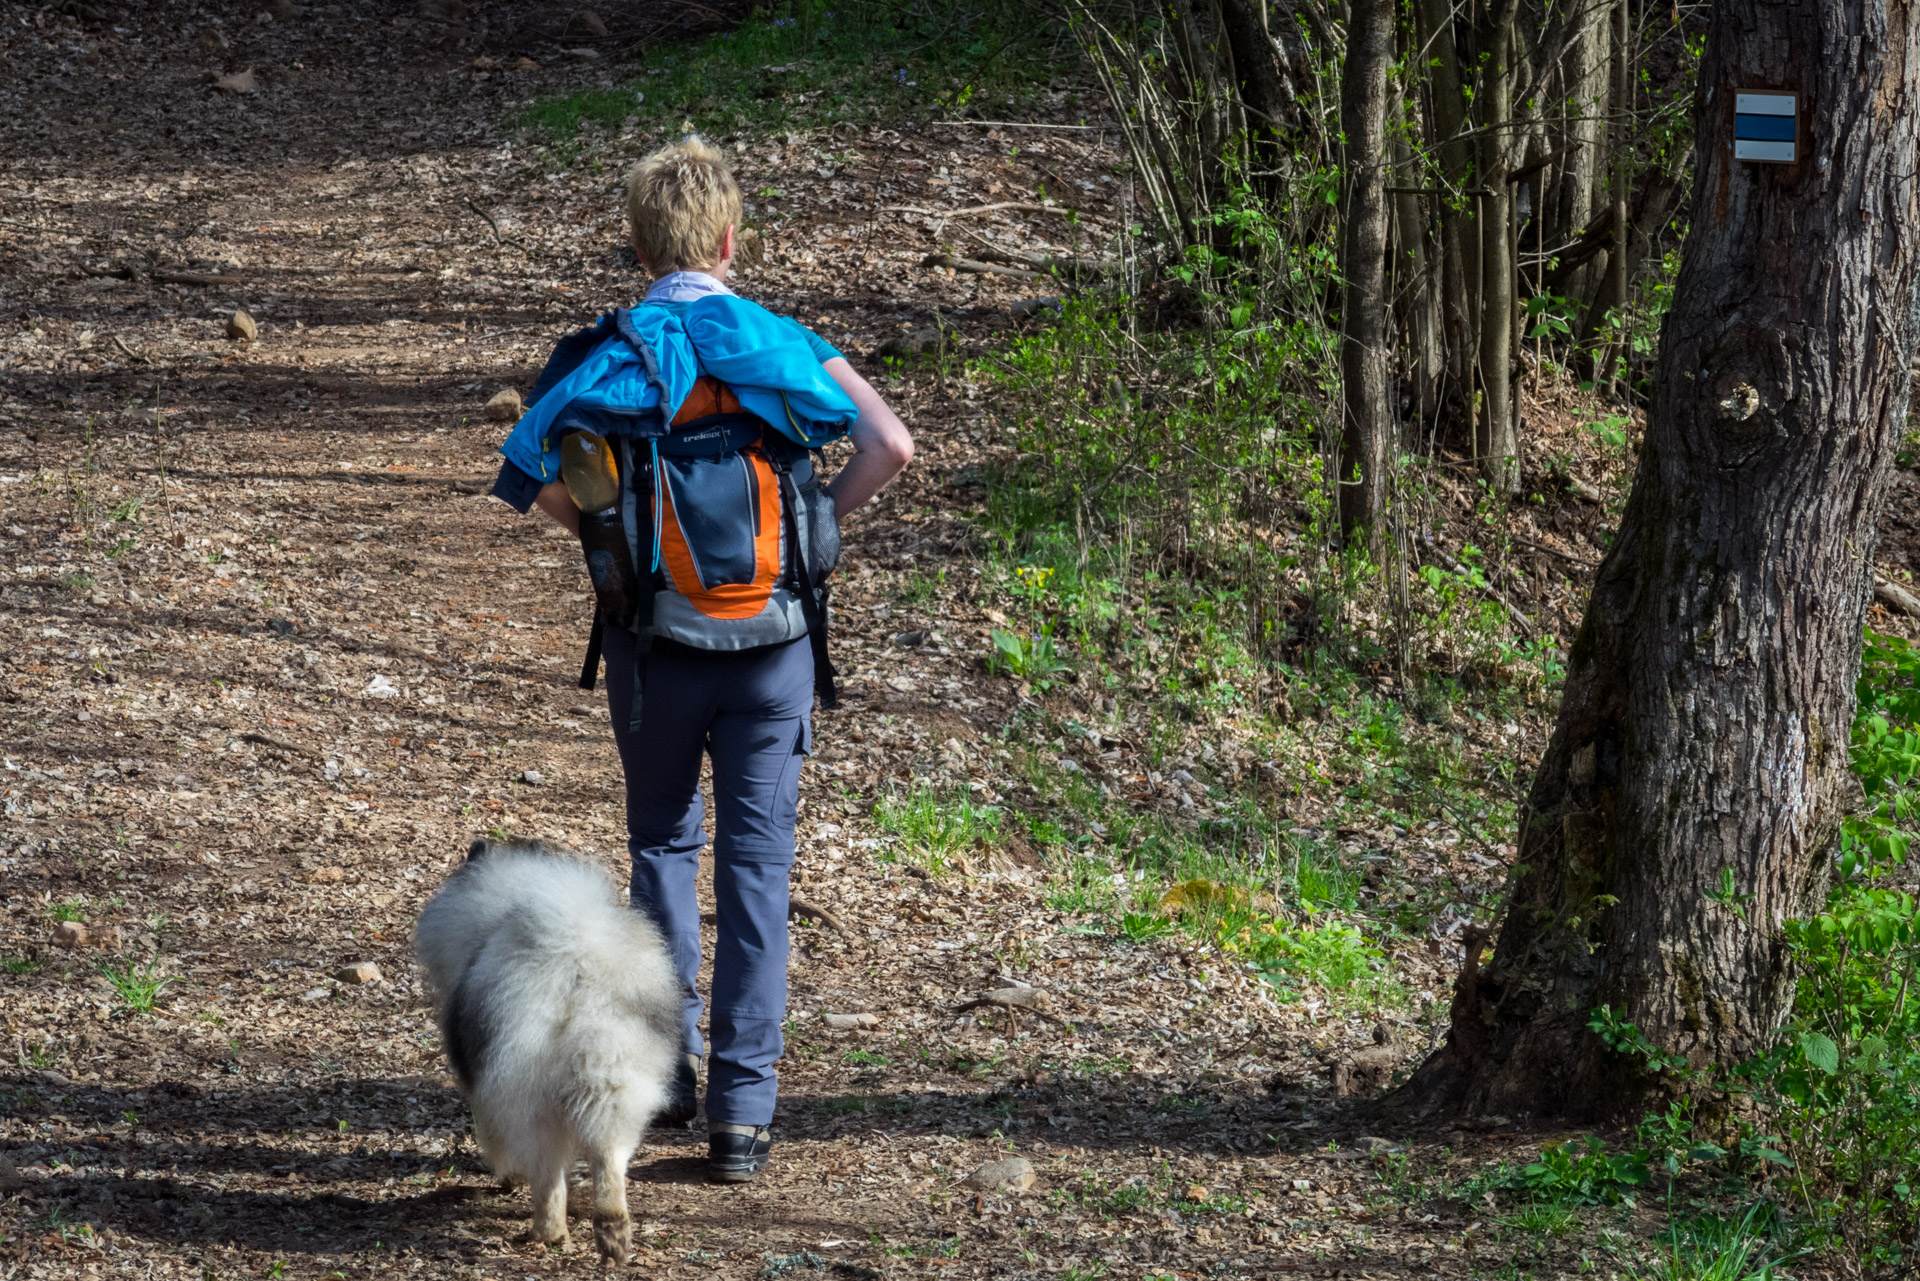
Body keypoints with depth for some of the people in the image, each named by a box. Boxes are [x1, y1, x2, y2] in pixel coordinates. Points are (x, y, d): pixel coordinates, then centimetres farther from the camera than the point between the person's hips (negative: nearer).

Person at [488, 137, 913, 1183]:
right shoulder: (784, 342, -1)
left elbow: (541, 486, -14)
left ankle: (668, 1062, 17)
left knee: (661, 844, 20)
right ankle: (742, 1108, 3)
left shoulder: (604, 354, -3)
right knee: (756, 865, 5)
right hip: (773, 641, 0)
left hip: (655, 643, 0)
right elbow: (889, 446, -11)